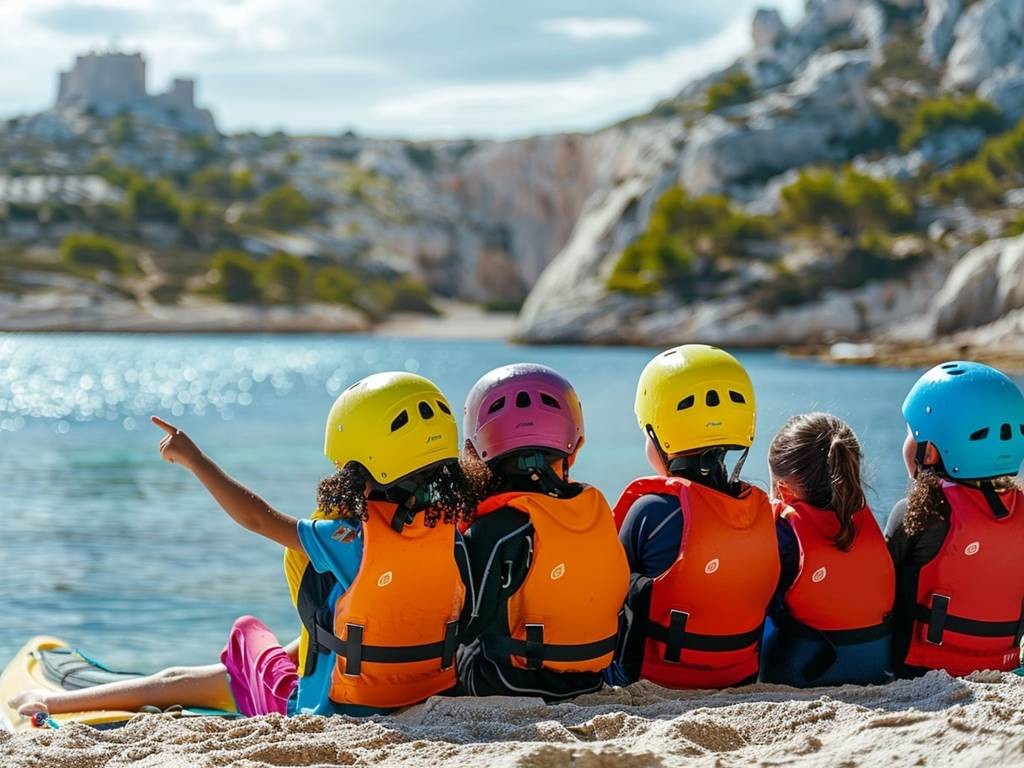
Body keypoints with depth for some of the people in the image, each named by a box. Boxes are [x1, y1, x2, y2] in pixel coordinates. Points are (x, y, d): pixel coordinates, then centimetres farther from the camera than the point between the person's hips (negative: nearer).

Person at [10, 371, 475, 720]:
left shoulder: (354, 540, -26)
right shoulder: (453, 530, -11)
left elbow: (258, 518, -18)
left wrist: (193, 459, -9)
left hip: (328, 707, -6)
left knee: (175, 681, 13)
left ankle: (50, 703, 29)